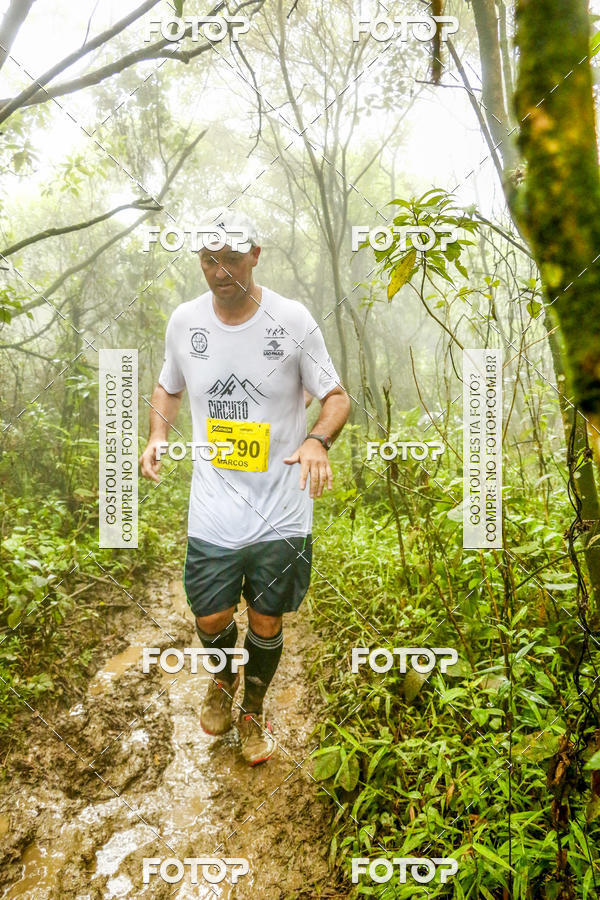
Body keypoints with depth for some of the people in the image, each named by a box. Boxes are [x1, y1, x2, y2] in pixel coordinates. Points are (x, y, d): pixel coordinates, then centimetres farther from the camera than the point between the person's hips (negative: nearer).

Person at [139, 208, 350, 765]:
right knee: (210, 619, 8)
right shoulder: (185, 321, 1)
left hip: (281, 510, -1)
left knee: (266, 622, 11)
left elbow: (336, 396, -2)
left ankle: (254, 713, 41)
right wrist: (157, 436, -3)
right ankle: (223, 679, 46)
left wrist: (318, 440, -23)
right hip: (213, 509, 2)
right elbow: (168, 389, 17)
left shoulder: (292, 320, -8)